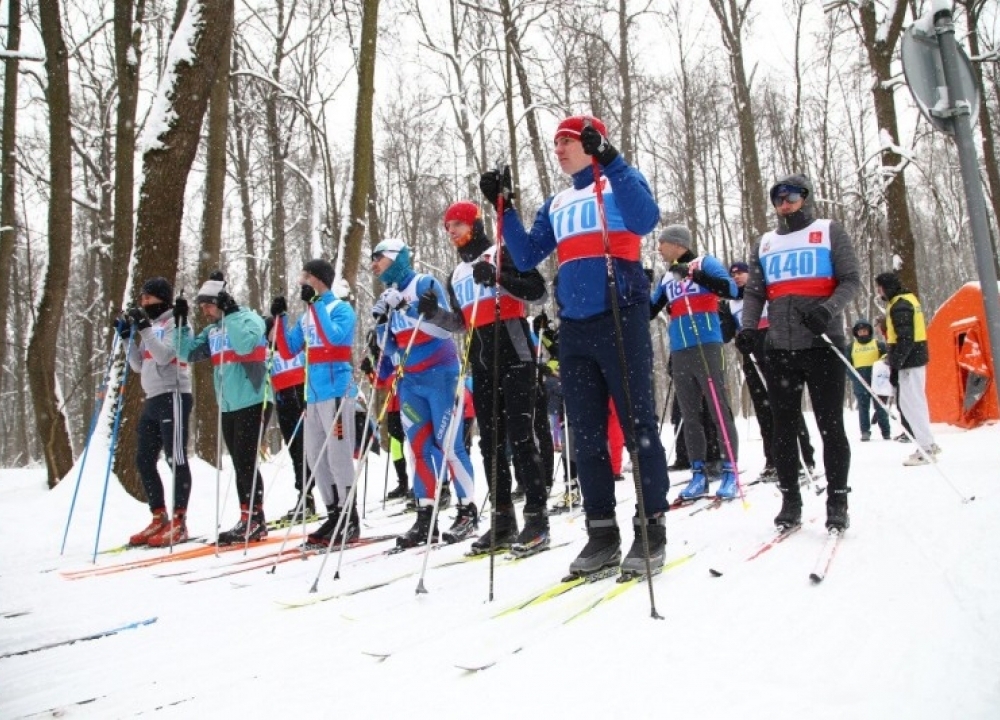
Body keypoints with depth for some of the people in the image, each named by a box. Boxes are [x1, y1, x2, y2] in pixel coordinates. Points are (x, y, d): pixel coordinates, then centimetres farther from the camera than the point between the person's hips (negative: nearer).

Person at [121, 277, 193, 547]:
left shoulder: (174, 322, -3)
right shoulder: (151, 326, 21)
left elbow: (164, 355, -18)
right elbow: (138, 365, 17)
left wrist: (145, 328, -18)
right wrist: (129, 337, 8)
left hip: (173, 397, -9)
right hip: (153, 400, 9)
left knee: (176, 459, -8)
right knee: (144, 461, 8)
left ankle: (179, 523, -5)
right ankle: (159, 518, 15)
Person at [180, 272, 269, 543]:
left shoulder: (248, 318, -6)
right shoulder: (212, 330, 16)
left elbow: (246, 344, -24)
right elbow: (190, 353, 11)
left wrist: (230, 313, -21)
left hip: (251, 401, -8)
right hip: (228, 406, 8)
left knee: (246, 462, -8)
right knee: (240, 465, 10)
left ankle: (254, 520, -1)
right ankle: (249, 521, 17)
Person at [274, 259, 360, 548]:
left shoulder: (341, 308, -3)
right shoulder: (307, 317, 18)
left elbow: (334, 337, -22)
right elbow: (287, 352, 16)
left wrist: (315, 303, -19)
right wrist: (280, 317, 7)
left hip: (336, 391, -8)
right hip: (313, 394, 8)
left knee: (338, 455, -9)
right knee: (316, 458, 10)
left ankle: (350, 520, -3)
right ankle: (335, 515, 18)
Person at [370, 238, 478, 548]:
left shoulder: (425, 284, -5)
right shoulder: (388, 298, 13)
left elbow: (445, 330, -11)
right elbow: (392, 349, 13)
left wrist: (432, 313, -27)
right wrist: (381, 325, -3)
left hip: (439, 374, -6)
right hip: (410, 381, 6)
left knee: (449, 444, -6)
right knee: (419, 447, 5)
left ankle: (468, 511, 4)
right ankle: (425, 516, 9)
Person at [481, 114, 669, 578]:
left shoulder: (620, 182, 6)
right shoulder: (556, 204, 22)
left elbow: (645, 219, -16)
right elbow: (526, 257, 16)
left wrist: (610, 161, -20)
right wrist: (504, 208, 9)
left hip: (620, 319, -6)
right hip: (573, 329, 6)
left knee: (638, 426, -4)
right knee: (586, 435, 6)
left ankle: (652, 526, 5)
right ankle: (602, 532, 14)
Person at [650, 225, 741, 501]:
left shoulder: (704, 263, 2)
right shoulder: (667, 278, 18)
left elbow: (731, 289, -12)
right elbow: (650, 312, 24)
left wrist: (695, 273, -19)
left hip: (706, 346, -6)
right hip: (679, 352, 6)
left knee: (719, 410, -6)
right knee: (689, 415, 5)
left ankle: (730, 472, -3)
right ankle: (698, 473, 9)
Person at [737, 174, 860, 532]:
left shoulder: (829, 231, 7)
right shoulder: (765, 243, 18)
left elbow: (850, 280, 1)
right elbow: (754, 292, 13)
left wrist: (828, 309, -18)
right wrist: (748, 328, -5)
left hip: (822, 344, -3)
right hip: (780, 348, 4)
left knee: (830, 425, -2)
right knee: (783, 427, 3)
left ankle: (837, 502, 7)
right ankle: (790, 500, 12)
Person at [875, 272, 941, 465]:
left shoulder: (899, 306, -16)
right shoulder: (908, 299, 16)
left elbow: (905, 339, -22)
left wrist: (895, 366, -21)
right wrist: (893, 358, 19)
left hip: (910, 361, -10)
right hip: (917, 357, 10)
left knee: (911, 403, -7)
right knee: (915, 402, 15)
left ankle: (926, 448, -4)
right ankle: (928, 444, 21)